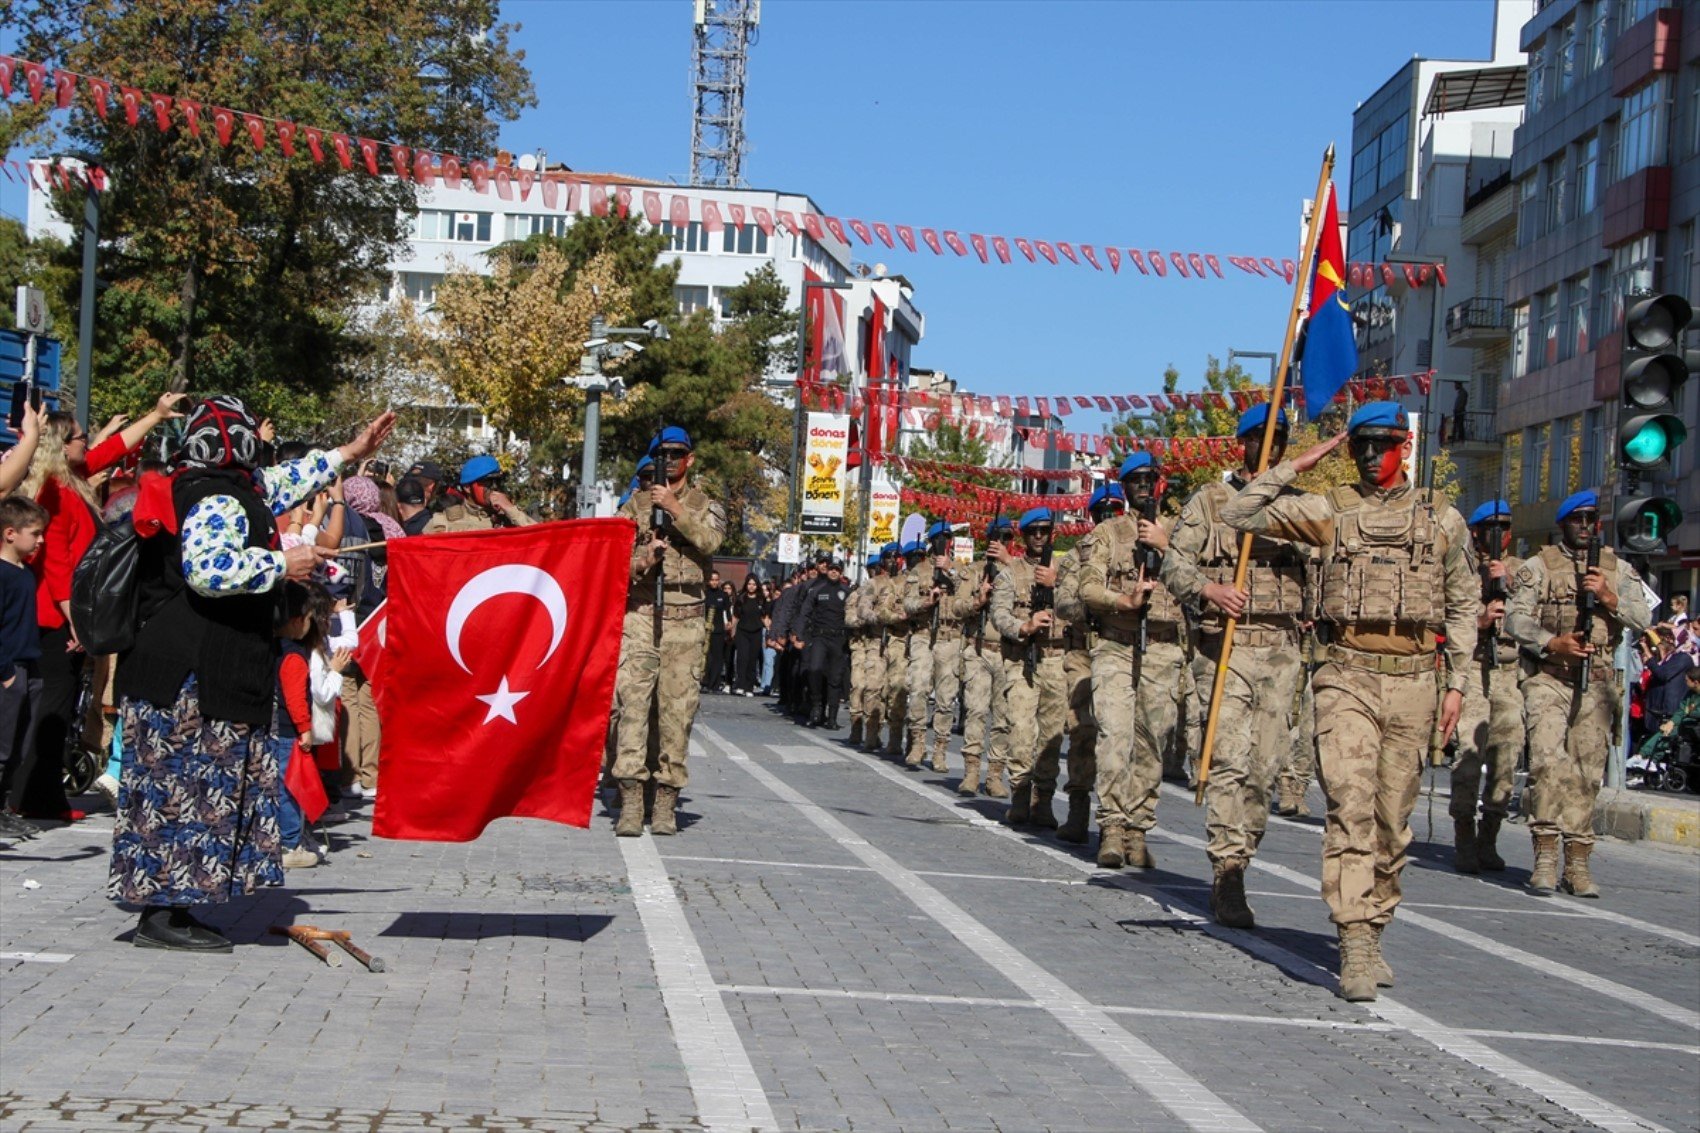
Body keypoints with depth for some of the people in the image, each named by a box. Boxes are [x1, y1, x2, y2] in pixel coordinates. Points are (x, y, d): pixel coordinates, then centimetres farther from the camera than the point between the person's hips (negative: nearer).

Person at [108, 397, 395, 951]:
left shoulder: (203, 490, 18)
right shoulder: (218, 502, -14)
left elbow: (276, 487, 33)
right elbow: (207, 569, -29)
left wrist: (349, 453, 38)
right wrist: (280, 564, -18)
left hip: (186, 670, 10)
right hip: (197, 672, -10)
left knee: (190, 785, 11)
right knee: (192, 784, -8)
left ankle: (168, 906, 14)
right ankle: (163, 914, -6)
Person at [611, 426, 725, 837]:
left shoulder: (706, 507, 11)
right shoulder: (635, 504, 13)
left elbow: (710, 541, -11)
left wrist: (675, 508, -17)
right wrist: (643, 558, -11)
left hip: (685, 619, 0)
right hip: (639, 614, 0)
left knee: (678, 709, -1)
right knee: (632, 701, -11)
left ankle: (666, 803, 5)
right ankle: (631, 801, -13)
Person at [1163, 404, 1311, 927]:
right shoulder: (1208, 500, 6)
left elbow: (1319, 572, 16)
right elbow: (1175, 563, -1)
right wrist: (1209, 589, -20)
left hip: (1281, 648, 3)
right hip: (1225, 645, -3)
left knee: (1264, 765, 3)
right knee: (1229, 762, -12)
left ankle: (1237, 863, 15)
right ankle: (1227, 878, -14)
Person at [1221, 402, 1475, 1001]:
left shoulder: (1442, 518, 10)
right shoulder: (1330, 510, 8)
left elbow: (1462, 606, 14)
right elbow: (1239, 513, 5)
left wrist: (1457, 683, 8)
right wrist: (1298, 466, 3)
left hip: (1412, 682, 2)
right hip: (1347, 679, -2)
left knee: (1392, 820, 8)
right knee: (1350, 808, -15)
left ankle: (1371, 934, 21)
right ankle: (1355, 948, -19)